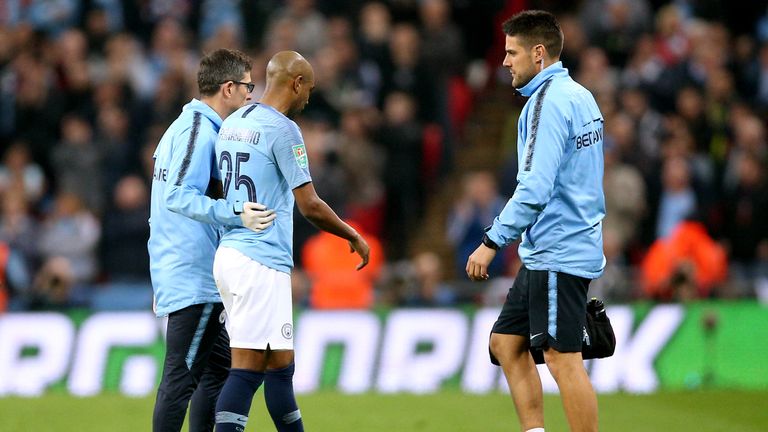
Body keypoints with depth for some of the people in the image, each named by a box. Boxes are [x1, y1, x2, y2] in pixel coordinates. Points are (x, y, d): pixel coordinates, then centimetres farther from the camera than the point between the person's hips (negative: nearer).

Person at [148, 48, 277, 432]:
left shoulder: (182, 127, 19)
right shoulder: (200, 130, -13)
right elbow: (180, 197, -24)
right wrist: (236, 215, -29)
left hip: (174, 272, 11)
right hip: (194, 276, -11)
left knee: (217, 364, 14)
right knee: (182, 373, -10)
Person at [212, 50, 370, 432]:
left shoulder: (232, 124, 13)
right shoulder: (282, 129, -11)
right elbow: (309, 205, -12)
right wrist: (353, 237, 2)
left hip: (229, 254, 9)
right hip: (262, 262, -9)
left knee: (280, 364, 15)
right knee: (247, 369, -10)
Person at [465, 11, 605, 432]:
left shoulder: (548, 102, -16)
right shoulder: (579, 96, 13)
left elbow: (534, 190, -23)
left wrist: (492, 242, -19)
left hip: (557, 254, -10)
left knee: (562, 358, -8)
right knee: (506, 343, 13)